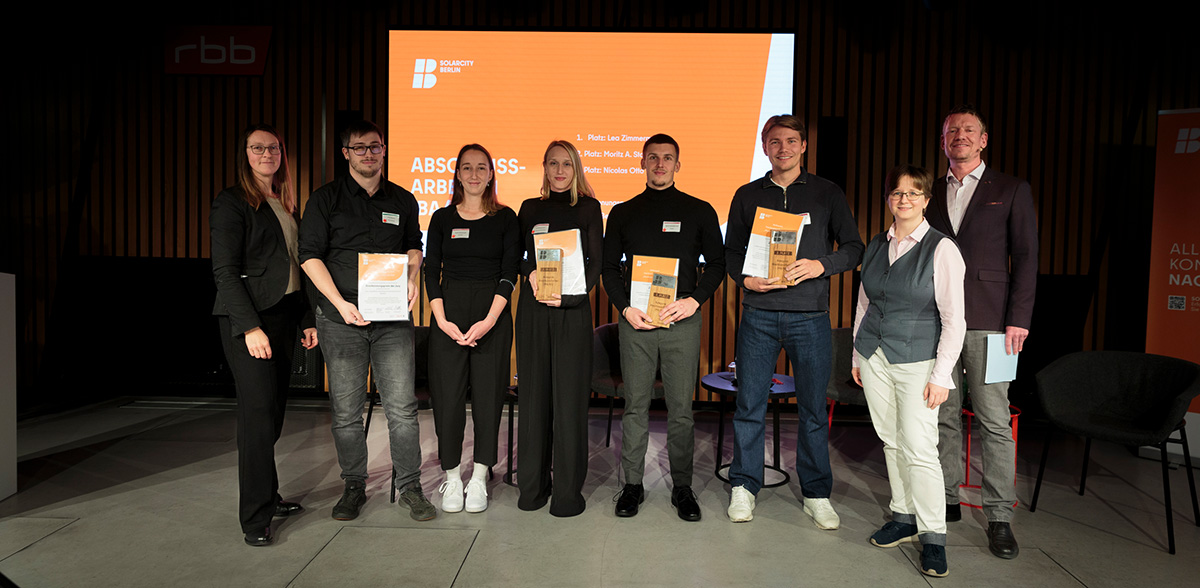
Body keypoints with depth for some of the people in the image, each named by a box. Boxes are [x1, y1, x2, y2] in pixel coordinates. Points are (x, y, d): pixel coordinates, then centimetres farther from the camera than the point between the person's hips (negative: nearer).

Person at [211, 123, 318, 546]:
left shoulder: (287, 205, 17)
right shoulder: (231, 203, -4)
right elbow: (225, 271, -11)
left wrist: (308, 319, 13)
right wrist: (250, 326, -19)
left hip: (284, 315, 7)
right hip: (247, 319, -7)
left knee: (274, 409, 11)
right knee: (259, 412, -8)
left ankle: (269, 495, 23)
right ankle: (255, 516, 0)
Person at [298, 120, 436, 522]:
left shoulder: (403, 200, 12)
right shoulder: (326, 199, 4)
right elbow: (310, 255, -1)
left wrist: (412, 277, 1)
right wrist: (340, 303, -12)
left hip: (393, 317, 1)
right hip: (341, 318, -1)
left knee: (402, 406, -1)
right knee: (346, 410, 5)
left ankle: (410, 487, 12)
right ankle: (354, 488, 21)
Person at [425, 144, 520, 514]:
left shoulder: (505, 218, 6)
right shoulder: (442, 218, 10)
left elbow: (509, 273, -1)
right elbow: (431, 272, 5)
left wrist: (490, 320, -12)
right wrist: (442, 319, -8)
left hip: (493, 314, -1)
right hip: (450, 312, 1)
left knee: (488, 393, 1)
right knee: (447, 394, -1)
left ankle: (479, 479, 13)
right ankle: (451, 478, 14)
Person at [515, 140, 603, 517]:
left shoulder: (588, 207, 6)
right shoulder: (530, 208, 14)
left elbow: (596, 261, -1)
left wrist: (568, 297, -13)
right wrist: (531, 272, -10)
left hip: (572, 310, -2)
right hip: (532, 309, 3)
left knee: (570, 397, -3)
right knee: (533, 394, 5)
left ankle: (568, 490, 6)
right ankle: (532, 485, 15)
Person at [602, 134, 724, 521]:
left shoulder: (699, 211, 8)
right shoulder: (622, 213, 11)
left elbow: (717, 263, 8)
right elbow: (609, 267, 11)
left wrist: (695, 299, -8)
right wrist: (625, 308, -4)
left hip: (682, 321, -1)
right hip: (635, 321, 1)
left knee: (681, 408, 3)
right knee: (635, 405, 5)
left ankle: (682, 486, 15)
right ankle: (632, 484, 16)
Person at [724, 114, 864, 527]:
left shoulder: (827, 194, 8)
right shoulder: (748, 196, 11)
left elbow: (853, 248, 6)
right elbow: (731, 251, 12)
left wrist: (821, 265, -12)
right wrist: (745, 278, -8)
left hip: (810, 315, 0)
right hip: (759, 313, 1)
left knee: (813, 408, 6)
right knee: (749, 404, 3)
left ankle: (816, 495, 20)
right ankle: (744, 487, 18)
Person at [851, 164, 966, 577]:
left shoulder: (941, 249, -7)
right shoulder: (875, 246, 9)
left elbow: (954, 318, -9)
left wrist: (941, 374, -12)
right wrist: (857, 355, 15)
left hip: (917, 361, -5)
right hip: (874, 357, 5)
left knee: (918, 447, -7)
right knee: (891, 440, 10)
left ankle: (933, 536, 6)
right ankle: (904, 517, 23)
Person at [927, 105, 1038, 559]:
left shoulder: (1011, 190, 6)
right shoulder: (931, 193, 15)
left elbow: (1025, 258, 1)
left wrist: (1018, 319, -8)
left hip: (988, 321, -3)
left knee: (994, 421, -3)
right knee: (943, 414, 8)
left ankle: (999, 517, 6)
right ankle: (946, 500, 19)